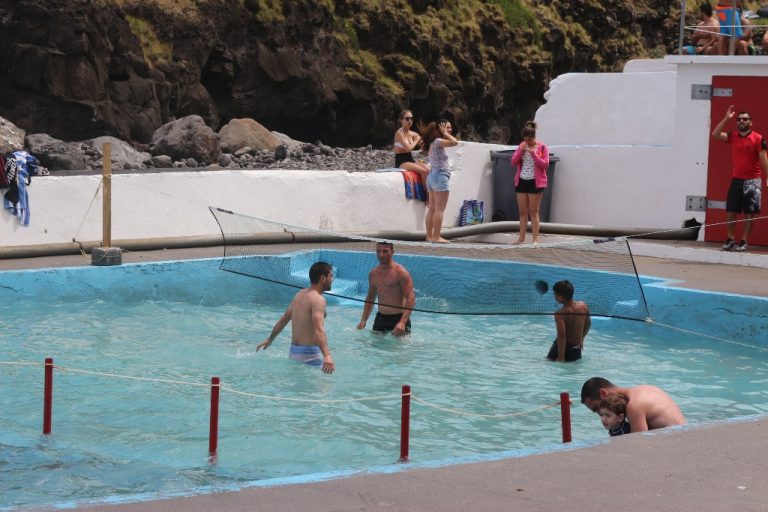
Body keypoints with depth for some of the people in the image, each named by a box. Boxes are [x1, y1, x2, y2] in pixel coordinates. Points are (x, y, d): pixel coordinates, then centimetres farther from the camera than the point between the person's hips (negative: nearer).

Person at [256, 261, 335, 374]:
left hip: (293, 351, 9)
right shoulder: (318, 299, -15)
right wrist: (327, 356, -41)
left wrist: (270, 339, 38)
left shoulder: (299, 295, 12)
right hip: (309, 354, -9)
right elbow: (318, 330, -30)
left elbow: (283, 320, 24)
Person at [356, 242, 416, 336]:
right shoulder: (373, 274, 9)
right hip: (380, 319, 6)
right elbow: (370, 298, 21)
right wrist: (363, 320, 9)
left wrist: (402, 322, -29)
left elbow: (411, 299, -17)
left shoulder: (400, 272, -11)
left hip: (398, 318, -6)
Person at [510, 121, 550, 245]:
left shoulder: (542, 147, -4)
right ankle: (521, 238, 9)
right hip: (521, 181, 5)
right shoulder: (521, 146, 10)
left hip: (535, 182, -4)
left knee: (533, 212, -4)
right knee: (523, 212, 6)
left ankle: (535, 239, -3)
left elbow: (545, 165, -10)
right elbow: (513, 162, 5)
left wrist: (534, 154, -20)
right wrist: (521, 151, -9)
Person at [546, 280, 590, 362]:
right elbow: (588, 324, 14)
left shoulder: (560, 314, -21)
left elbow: (561, 336, -26)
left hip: (565, 349, -6)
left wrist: (560, 359, -24)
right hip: (577, 351, 6)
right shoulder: (583, 306, -3)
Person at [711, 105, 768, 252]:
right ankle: (730, 238, 13)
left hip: (752, 180, -4)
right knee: (731, 210, 3)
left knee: (749, 212, 0)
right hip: (736, 179, 4)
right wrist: (726, 118, -6)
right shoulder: (732, 137, 7)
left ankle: (745, 240, 6)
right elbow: (715, 134, -3)